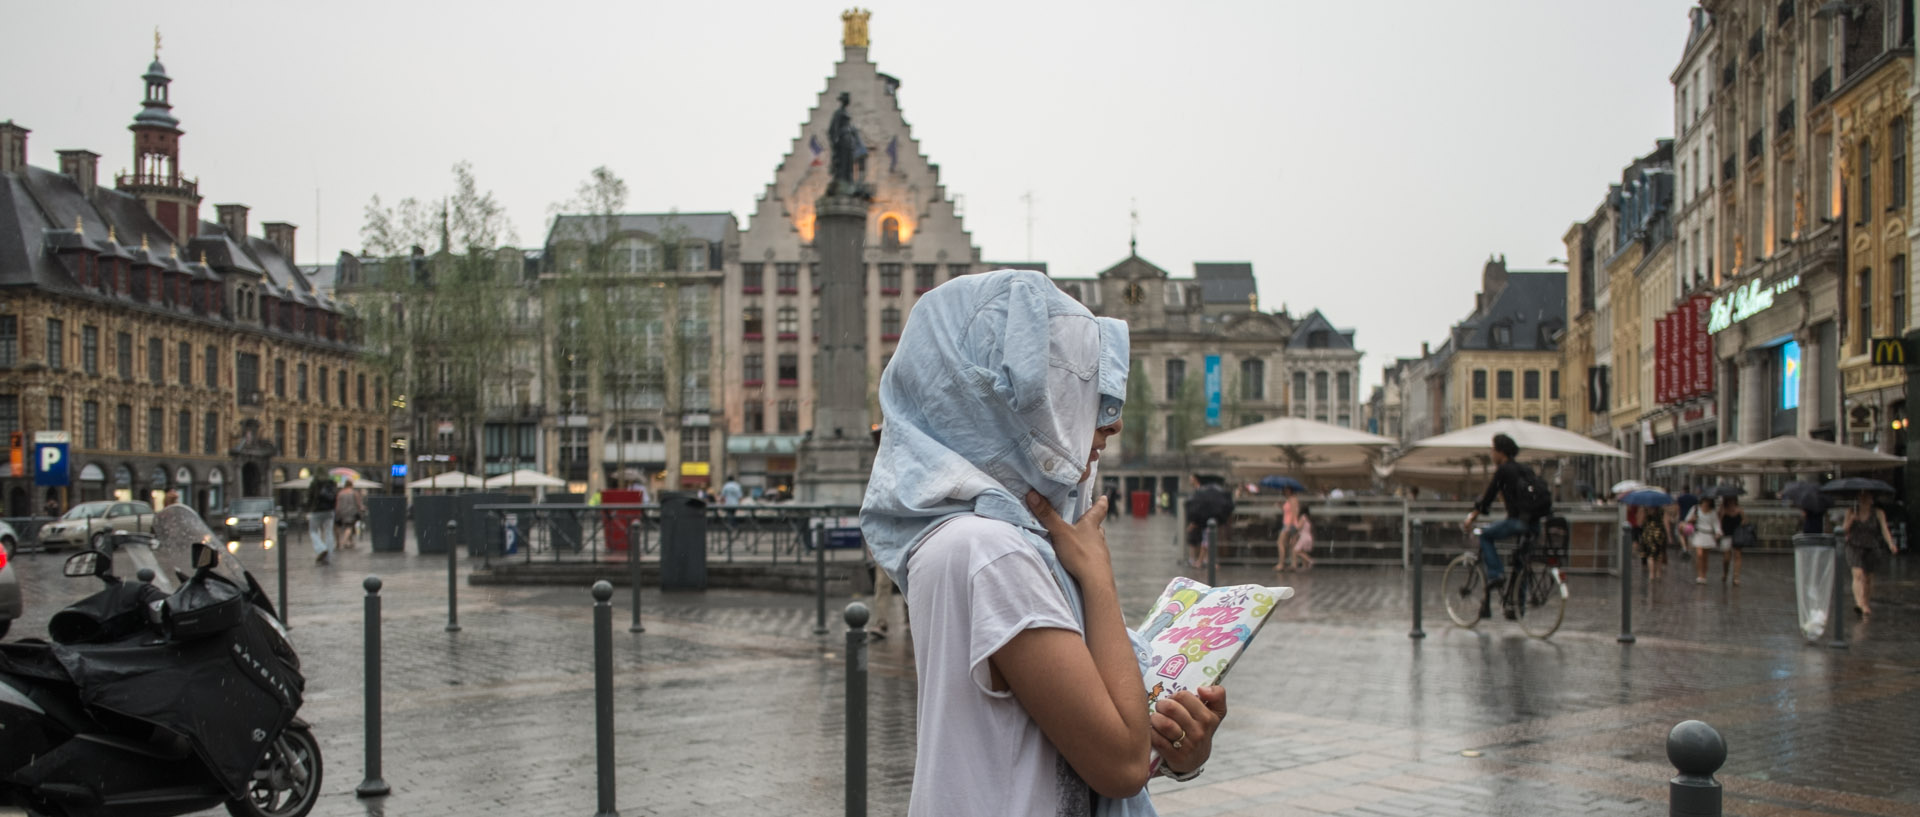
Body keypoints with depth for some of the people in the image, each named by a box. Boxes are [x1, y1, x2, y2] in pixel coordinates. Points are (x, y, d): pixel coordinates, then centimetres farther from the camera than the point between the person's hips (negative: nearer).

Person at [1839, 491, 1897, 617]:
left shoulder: (1878, 513, -7)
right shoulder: (1851, 511, -3)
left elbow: (1885, 530, -18)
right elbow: (1844, 529, -3)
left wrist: (1891, 545, -34)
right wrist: (1851, 519, -21)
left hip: (1871, 549, 1)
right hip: (1855, 547, -1)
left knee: (1868, 579, 12)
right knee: (1858, 575, -20)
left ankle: (1867, 603, 35)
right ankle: (1860, 605, -33)